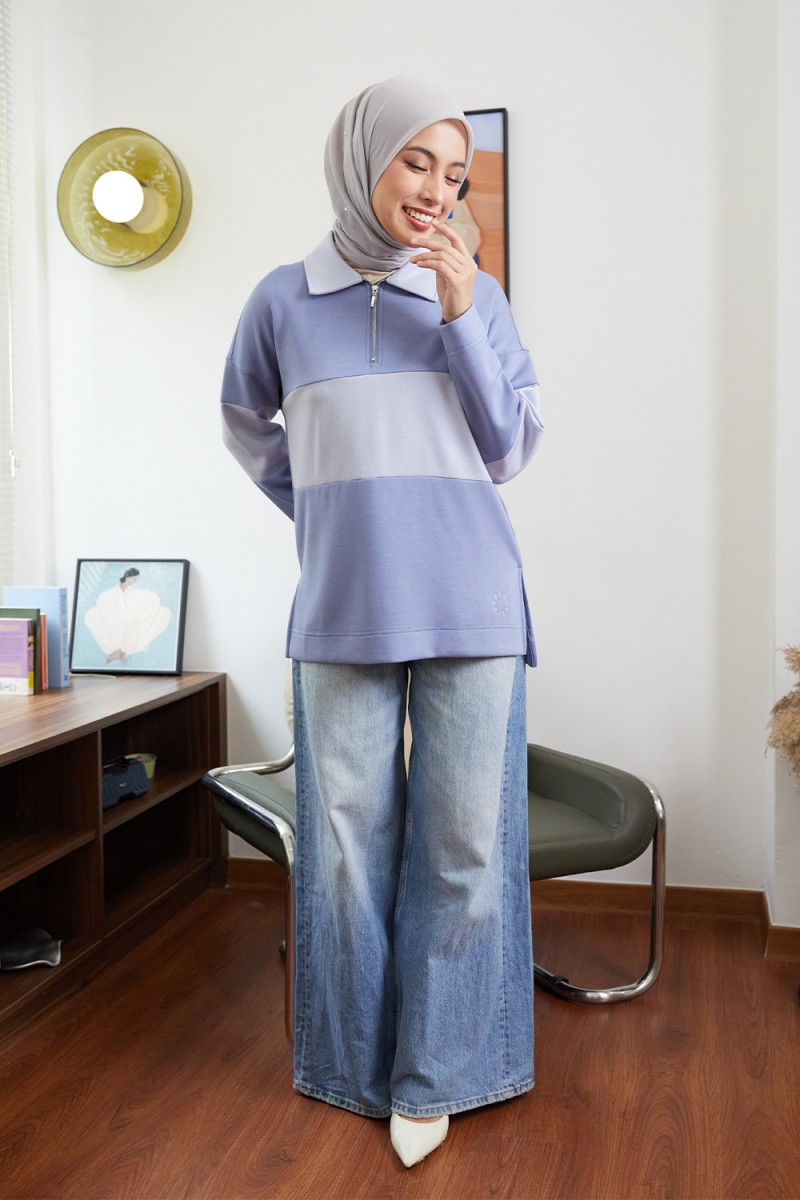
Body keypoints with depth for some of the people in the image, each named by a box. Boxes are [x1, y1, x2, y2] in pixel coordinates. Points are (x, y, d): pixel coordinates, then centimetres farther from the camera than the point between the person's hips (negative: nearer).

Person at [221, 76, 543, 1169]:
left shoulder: (476, 295, 6)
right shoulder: (285, 301, 6)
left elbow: (512, 451, 2)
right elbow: (249, 432, 21)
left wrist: (459, 315, -7)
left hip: (470, 606, 0)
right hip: (342, 612, 0)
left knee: (465, 835, 2)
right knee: (348, 834, 6)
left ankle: (434, 1073, 19)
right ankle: (361, 1063, 25)